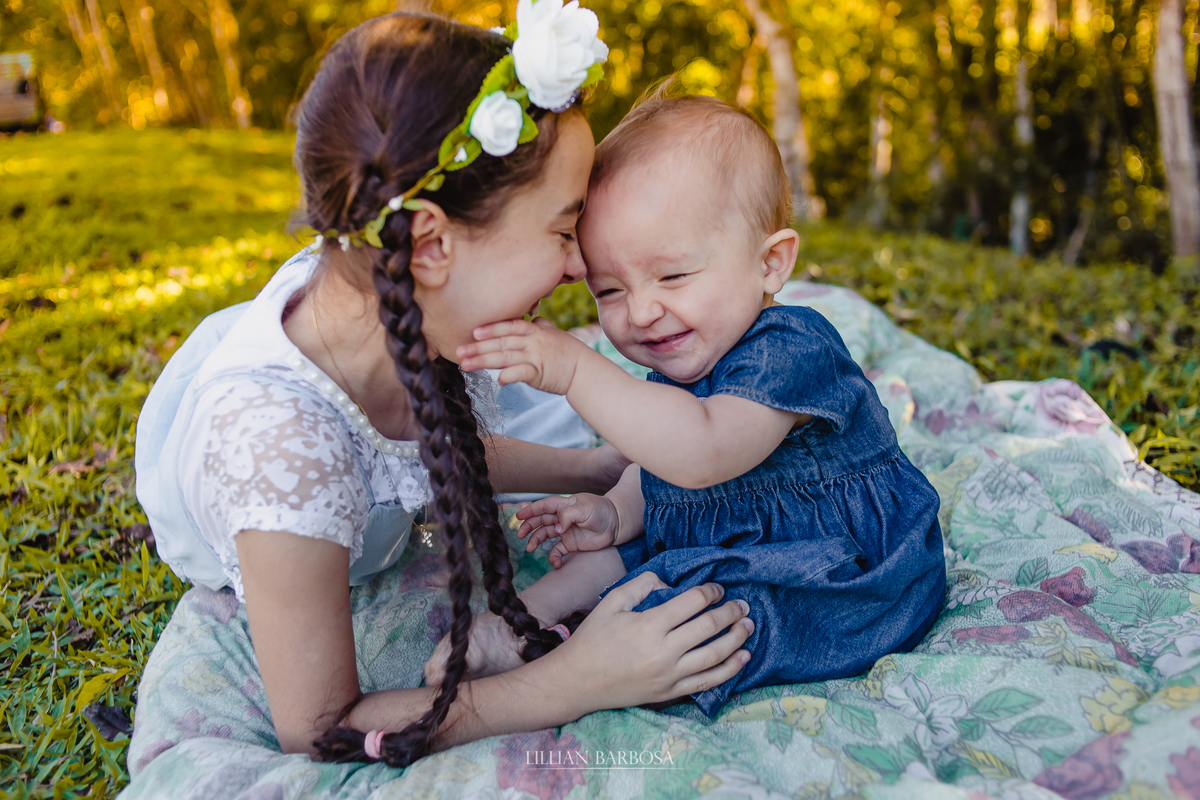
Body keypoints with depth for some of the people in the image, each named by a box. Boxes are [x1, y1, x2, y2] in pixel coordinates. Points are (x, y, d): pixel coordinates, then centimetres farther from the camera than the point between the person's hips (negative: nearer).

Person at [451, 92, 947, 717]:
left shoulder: (789, 350, -28)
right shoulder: (682, 367, 2)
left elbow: (701, 453, -44)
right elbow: (662, 472, 16)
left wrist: (576, 371, -47)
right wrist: (615, 512, -5)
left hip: (843, 587, -9)